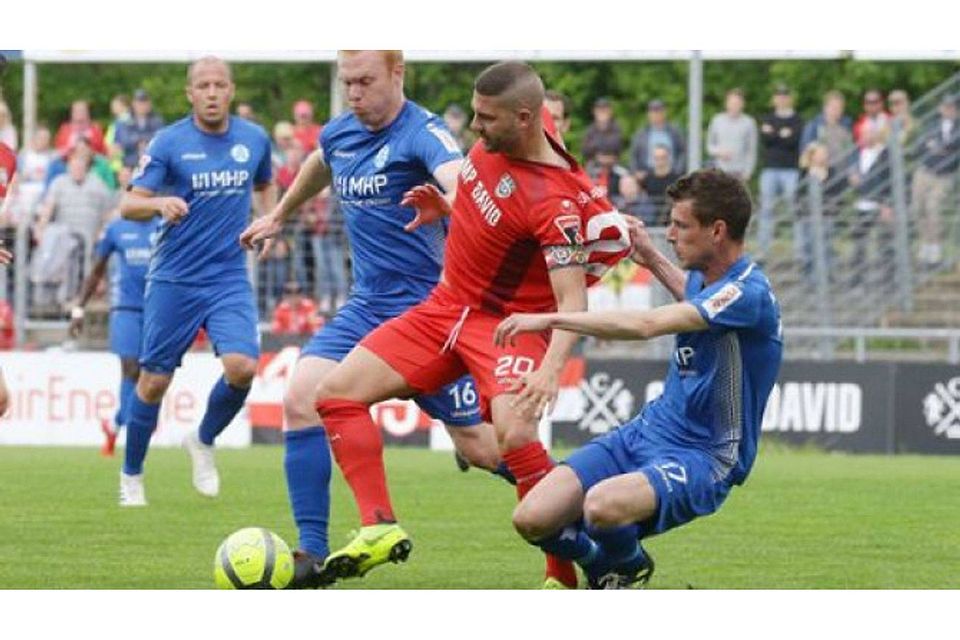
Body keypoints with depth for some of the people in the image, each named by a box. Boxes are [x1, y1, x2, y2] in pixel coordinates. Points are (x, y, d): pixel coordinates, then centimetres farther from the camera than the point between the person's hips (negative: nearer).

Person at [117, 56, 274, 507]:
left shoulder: (254, 140, 4)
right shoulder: (169, 143, -6)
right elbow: (128, 205, -9)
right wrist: (159, 203, -30)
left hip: (230, 278, 2)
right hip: (173, 279, -2)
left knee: (242, 366, -19)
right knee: (155, 381, 2)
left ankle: (203, 442, 9)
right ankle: (131, 477, 21)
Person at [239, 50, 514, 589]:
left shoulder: (423, 132, -16)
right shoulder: (339, 135, 7)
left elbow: (462, 183, -37)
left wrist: (445, 202, -60)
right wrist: (279, 216, 46)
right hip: (367, 307, 6)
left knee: (479, 446, -4)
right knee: (302, 398, -15)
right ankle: (314, 556, -12)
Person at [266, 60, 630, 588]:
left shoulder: (554, 202, -27)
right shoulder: (490, 148, -4)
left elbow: (573, 298, -30)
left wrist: (550, 369, -45)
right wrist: (444, 207, 2)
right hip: (446, 306, 8)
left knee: (516, 435, -32)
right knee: (337, 393, 0)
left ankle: (567, 574, -18)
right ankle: (380, 529, -3)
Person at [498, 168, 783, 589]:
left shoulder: (749, 294, -23)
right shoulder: (705, 274, 6)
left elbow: (646, 325, -33)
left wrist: (550, 319, -29)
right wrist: (653, 260, 24)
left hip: (701, 459, -8)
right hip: (648, 429, 8)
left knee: (603, 505, -36)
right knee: (532, 519, -9)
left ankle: (630, 570, 1)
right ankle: (605, 569, 24)